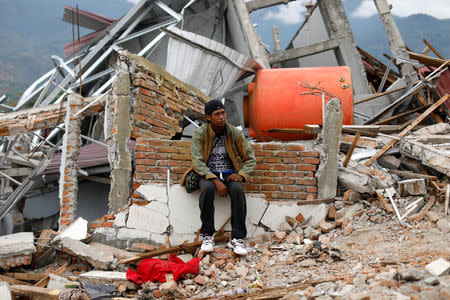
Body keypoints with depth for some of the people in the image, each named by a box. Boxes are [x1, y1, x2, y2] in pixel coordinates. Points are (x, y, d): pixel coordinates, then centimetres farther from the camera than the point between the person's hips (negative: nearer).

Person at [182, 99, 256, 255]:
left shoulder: (234, 133, 1)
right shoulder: (200, 133, -5)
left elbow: (250, 158, 7)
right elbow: (197, 162, -12)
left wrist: (241, 174, -13)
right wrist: (215, 181, -24)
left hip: (229, 173, 1)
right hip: (208, 173, -1)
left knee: (238, 189, -32)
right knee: (207, 188, -37)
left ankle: (237, 238, -30)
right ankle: (207, 235, -25)